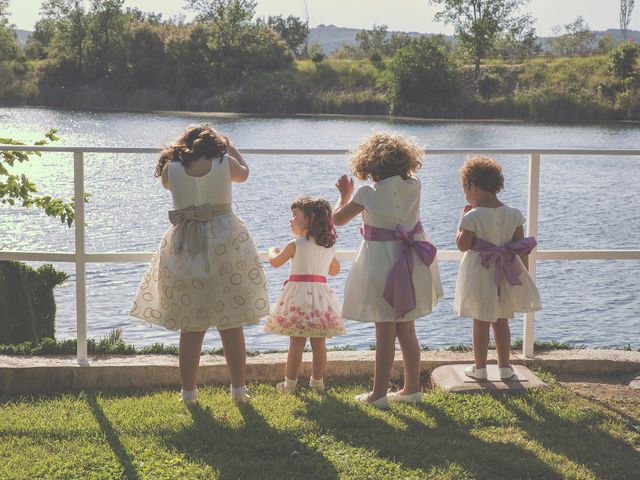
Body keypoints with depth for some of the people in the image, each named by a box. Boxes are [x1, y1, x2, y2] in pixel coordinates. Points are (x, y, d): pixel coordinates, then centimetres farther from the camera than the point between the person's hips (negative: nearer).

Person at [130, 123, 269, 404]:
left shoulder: (171, 170, -1)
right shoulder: (225, 163, -2)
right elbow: (244, 173, 21)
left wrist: (177, 154, 26)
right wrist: (229, 147, 33)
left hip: (185, 249, 1)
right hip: (225, 244, -1)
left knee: (190, 328, 9)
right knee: (231, 325, 8)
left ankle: (188, 391, 12)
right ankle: (238, 389, 13)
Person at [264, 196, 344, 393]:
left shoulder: (295, 245, -8)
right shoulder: (329, 247, 7)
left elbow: (275, 262, 6)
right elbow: (335, 270, 22)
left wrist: (272, 251, 27)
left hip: (299, 293, -4)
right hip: (320, 293, 4)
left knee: (296, 343, 0)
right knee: (319, 344, 8)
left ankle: (290, 383, 6)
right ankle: (317, 381, 14)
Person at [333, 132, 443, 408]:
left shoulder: (367, 194, -13)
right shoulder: (413, 186, -2)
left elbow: (338, 219, -1)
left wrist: (345, 195, 16)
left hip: (382, 265, -5)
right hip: (412, 264, 5)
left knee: (385, 333, 1)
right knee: (406, 330, 15)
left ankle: (379, 394, 7)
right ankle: (412, 389, 21)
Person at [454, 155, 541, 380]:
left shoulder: (472, 216, -16)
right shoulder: (514, 214, -2)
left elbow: (462, 245, -12)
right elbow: (521, 248, 1)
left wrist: (462, 219, -1)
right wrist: (523, 271, 11)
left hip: (479, 271, -4)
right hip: (506, 275, 4)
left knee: (480, 322, 6)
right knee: (501, 321, 15)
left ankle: (480, 367, 13)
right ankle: (504, 366, 20)